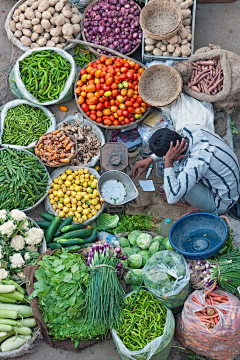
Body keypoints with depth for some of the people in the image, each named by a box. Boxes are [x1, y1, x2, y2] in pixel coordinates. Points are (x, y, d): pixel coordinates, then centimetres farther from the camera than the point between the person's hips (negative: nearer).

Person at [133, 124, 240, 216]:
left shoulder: (196, 163, -40)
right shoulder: (191, 129, -17)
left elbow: (172, 198, -38)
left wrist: (168, 161, -38)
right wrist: (150, 159, 3)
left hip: (221, 203, -7)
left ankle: (196, 207, 3)